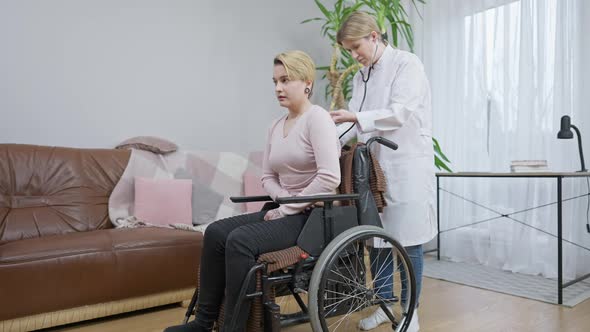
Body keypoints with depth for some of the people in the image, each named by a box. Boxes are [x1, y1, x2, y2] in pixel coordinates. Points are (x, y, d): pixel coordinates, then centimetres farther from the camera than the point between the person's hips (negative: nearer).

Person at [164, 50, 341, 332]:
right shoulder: (276, 126, 13)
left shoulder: (317, 118, -11)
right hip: (287, 210, 8)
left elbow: (330, 178, -23)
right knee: (216, 232, -8)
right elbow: (268, 178, 14)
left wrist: (288, 208, -16)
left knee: (240, 240, -25)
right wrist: (285, 201, -6)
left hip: (314, 215, -7)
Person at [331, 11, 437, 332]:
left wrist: (355, 117, -26)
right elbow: (355, 123, 7)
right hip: (374, 167, 6)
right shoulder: (360, 77, 14)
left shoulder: (407, 63, -4)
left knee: (407, 240, 1)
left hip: (406, 166, -6)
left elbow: (400, 113, -16)